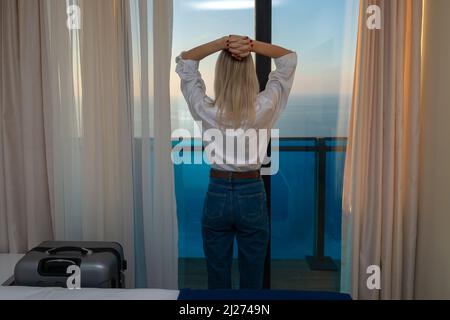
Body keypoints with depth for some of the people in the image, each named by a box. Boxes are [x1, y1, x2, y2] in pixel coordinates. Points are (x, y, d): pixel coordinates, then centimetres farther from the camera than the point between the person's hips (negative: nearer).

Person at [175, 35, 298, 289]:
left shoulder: (207, 110, -12)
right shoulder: (263, 109, -14)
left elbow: (185, 61, 1)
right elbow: (290, 58, -3)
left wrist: (223, 43, -12)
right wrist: (252, 45, -16)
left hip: (217, 195, 1)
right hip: (252, 196, 0)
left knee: (218, 277, 14)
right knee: (252, 278, 13)